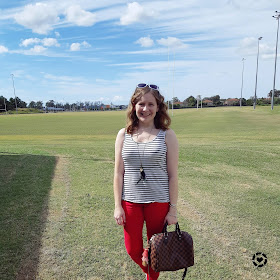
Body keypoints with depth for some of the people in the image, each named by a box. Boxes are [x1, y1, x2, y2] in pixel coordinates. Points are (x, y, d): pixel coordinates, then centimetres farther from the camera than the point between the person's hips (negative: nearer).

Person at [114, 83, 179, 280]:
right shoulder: (123, 135, 0)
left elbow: (173, 175, -5)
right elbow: (118, 173, 1)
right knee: (133, 250, 14)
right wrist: (118, 206, -1)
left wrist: (173, 208, -5)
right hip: (130, 202, 2)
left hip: (159, 202, -2)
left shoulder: (167, 135, -6)